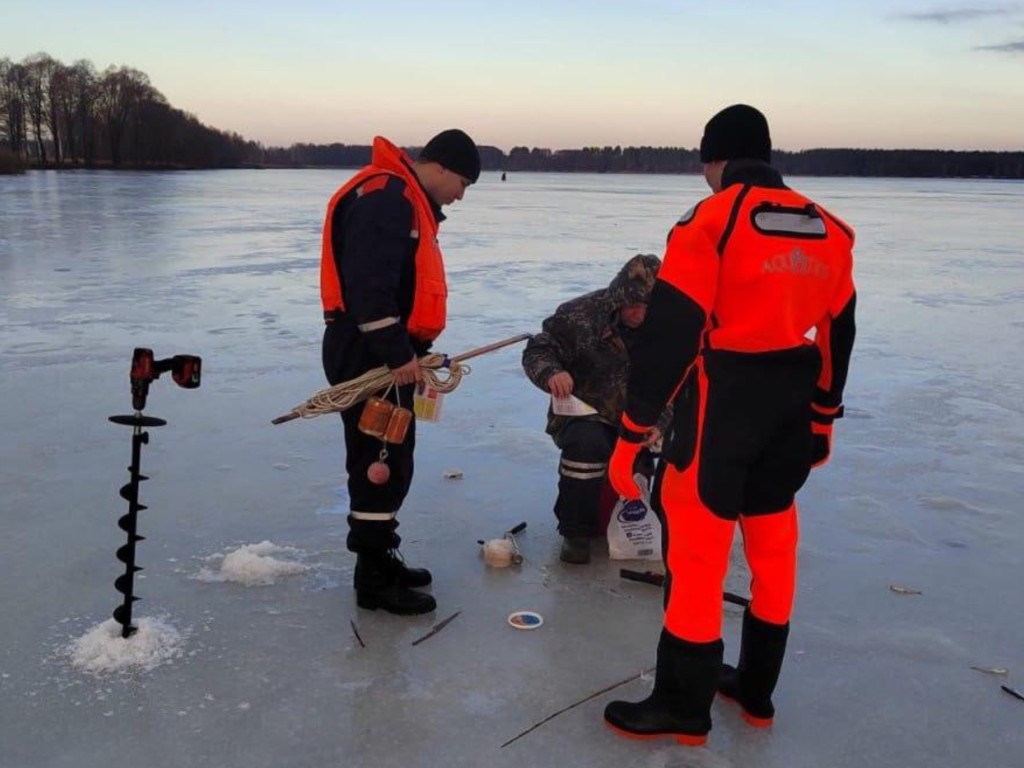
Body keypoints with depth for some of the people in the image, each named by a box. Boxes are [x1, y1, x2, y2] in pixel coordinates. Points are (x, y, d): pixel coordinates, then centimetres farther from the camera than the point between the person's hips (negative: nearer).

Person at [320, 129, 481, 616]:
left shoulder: (408, 203, 19)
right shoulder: (384, 197, -16)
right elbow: (368, 286, -25)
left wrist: (415, 349, 18)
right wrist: (398, 355, -24)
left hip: (385, 355, 11)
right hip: (370, 357, -11)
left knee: (389, 462, 17)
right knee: (383, 463, -4)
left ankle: (380, 558, 29)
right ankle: (374, 580, 6)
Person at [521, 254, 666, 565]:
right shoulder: (581, 315, -13)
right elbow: (537, 350, -9)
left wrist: (658, 423, -16)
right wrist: (551, 373, -32)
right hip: (585, 414, -4)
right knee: (587, 444, -35)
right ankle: (575, 531, -15)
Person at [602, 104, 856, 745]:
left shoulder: (711, 222, -12)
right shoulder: (829, 231, 8)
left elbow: (668, 333, -18)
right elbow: (838, 334, 14)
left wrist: (631, 433, -15)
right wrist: (823, 417, 24)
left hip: (721, 407, -7)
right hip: (792, 414, 7)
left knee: (696, 548, 3)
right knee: (773, 544, 17)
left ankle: (684, 706, 13)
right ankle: (757, 688, 32)